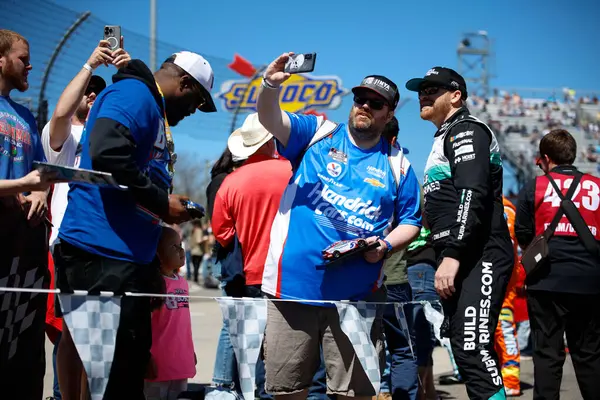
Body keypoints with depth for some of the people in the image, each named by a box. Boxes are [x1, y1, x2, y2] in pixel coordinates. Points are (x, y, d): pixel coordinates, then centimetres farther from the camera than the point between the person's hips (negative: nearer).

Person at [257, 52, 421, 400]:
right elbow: (270, 120, -8)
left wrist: (385, 246, -8)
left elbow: (410, 221, 13)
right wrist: (271, 85, -29)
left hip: (357, 293, 1)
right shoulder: (318, 133, 7)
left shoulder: (397, 165, 10)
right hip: (294, 282, 0)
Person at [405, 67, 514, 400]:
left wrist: (452, 254, -26)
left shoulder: (466, 130, -5)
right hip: (459, 260, 11)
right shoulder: (445, 137, 26)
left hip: (478, 257, -10)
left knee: (473, 349, -19)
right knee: (466, 349, 9)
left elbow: (473, 197, -20)